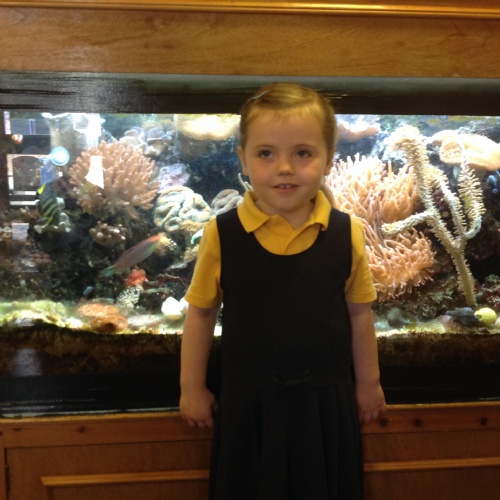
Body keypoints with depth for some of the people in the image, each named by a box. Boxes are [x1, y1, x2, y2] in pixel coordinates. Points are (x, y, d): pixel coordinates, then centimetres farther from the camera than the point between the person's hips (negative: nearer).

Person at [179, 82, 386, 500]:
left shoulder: (346, 234, -9)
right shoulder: (222, 234, -12)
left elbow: (359, 313, 1)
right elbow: (201, 312, -2)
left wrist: (368, 382, 10)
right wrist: (192, 387, 3)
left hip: (326, 401, 1)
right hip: (247, 402, 0)